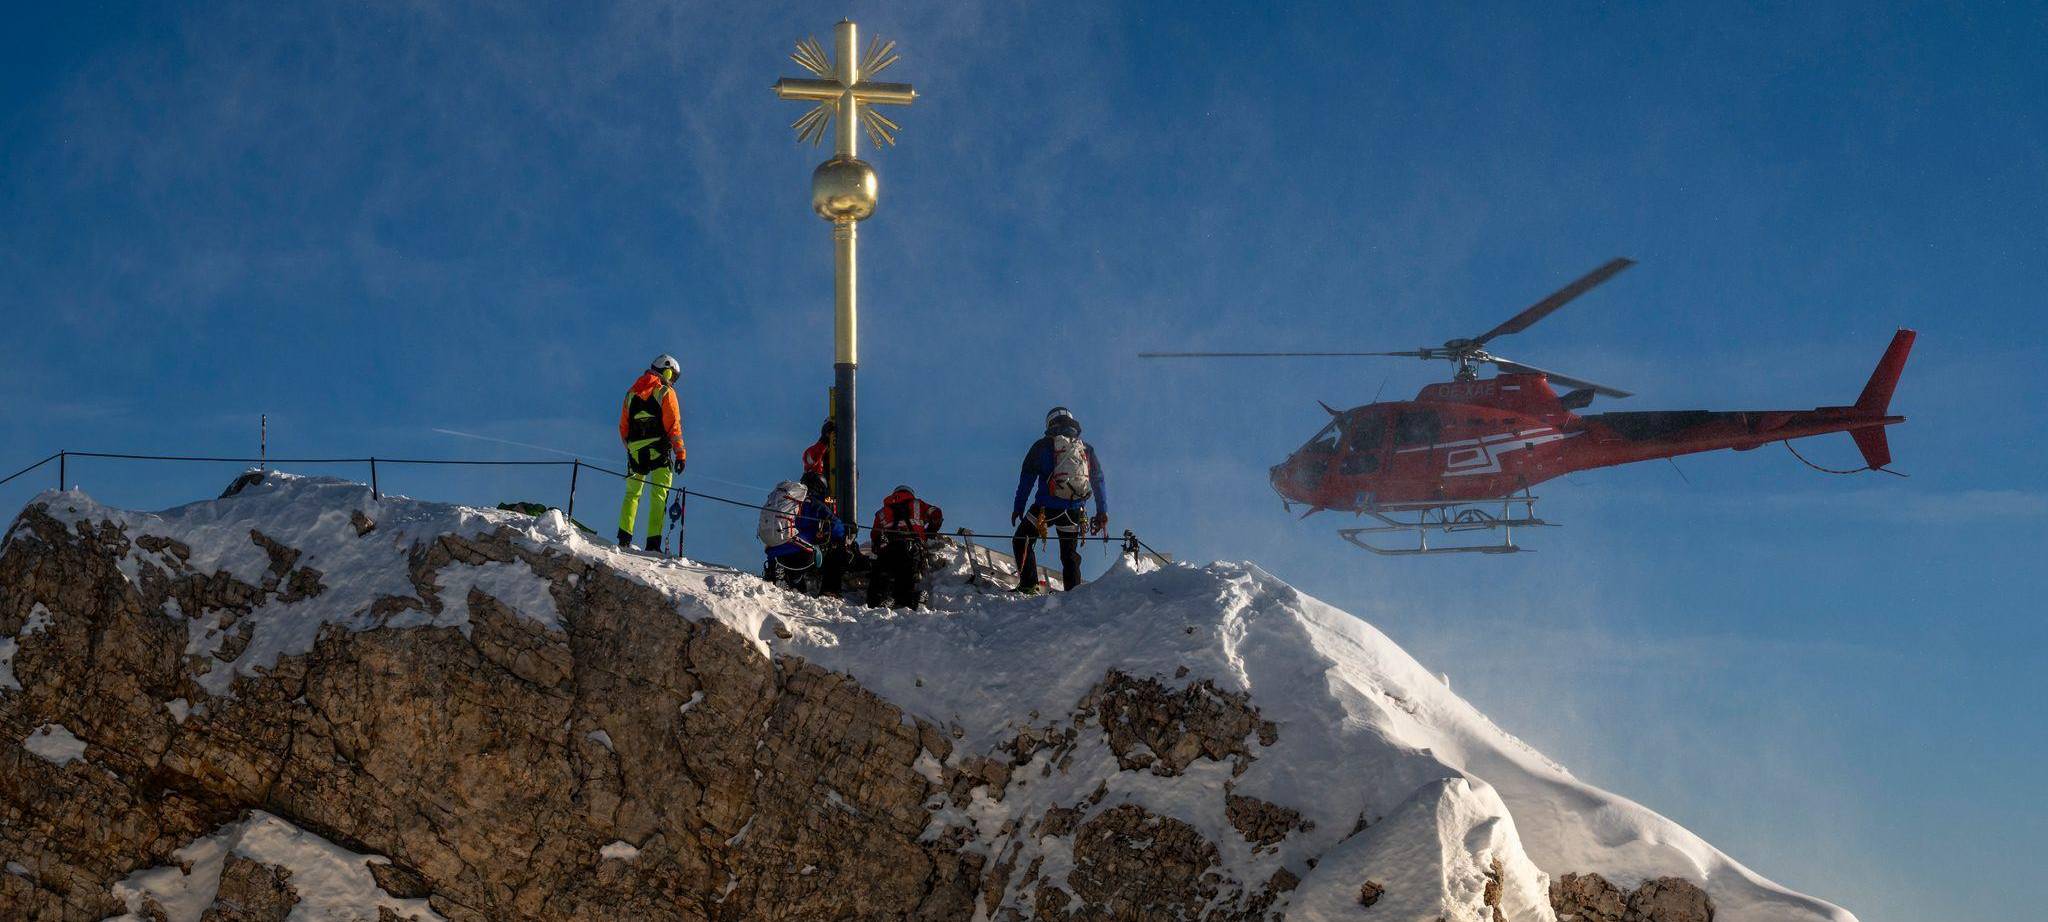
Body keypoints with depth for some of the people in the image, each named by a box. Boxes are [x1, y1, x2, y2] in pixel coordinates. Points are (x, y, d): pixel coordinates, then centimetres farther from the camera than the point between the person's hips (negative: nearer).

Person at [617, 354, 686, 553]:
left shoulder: (632, 392, 16)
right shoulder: (665, 391, -1)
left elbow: (623, 426, 16)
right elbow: (673, 424, -8)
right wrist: (680, 453, -7)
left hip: (635, 450, 5)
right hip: (659, 449, -4)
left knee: (632, 493, 16)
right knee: (658, 495, -5)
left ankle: (624, 537, 5)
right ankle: (653, 542, -15)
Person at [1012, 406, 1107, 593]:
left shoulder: (1042, 446, 4)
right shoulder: (1087, 449, 12)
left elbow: (1027, 478, 2)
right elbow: (1099, 482, 12)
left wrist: (1018, 507, 5)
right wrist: (1102, 513, 15)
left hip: (1045, 507, -3)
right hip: (1074, 512, 3)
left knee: (1021, 542, 11)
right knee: (1070, 555, 15)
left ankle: (1028, 584, -3)